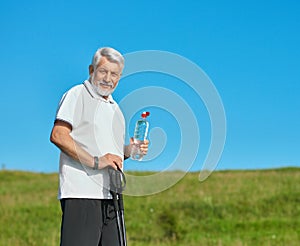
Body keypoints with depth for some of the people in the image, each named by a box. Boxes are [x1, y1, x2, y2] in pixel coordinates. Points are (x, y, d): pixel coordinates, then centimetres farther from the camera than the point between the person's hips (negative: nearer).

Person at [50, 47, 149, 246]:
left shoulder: (115, 107, 25)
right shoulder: (77, 95, -1)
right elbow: (58, 136, -14)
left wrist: (130, 150, 9)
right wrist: (95, 161, -20)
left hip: (111, 195, 8)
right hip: (81, 193, -8)